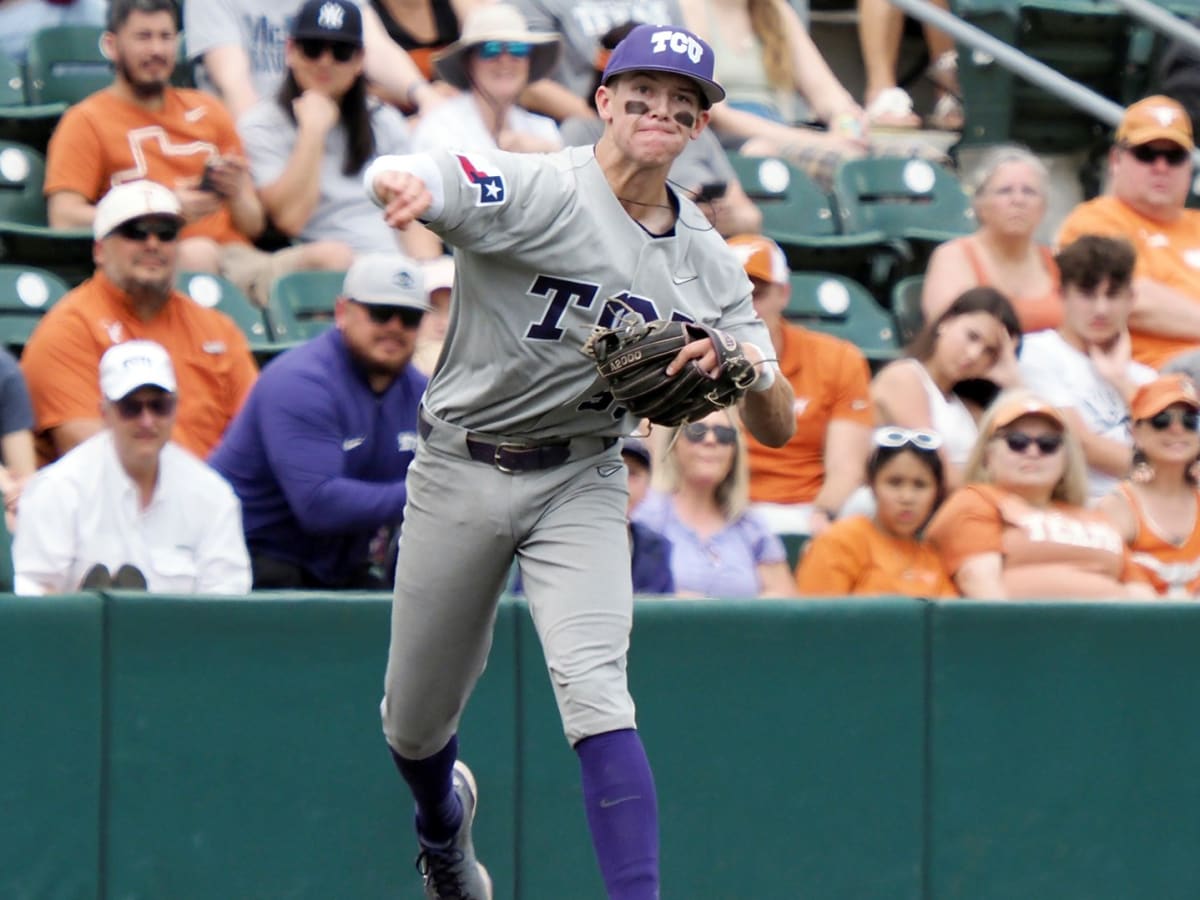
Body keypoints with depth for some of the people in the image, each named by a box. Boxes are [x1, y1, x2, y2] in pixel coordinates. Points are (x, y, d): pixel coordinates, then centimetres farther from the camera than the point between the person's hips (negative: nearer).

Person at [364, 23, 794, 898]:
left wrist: (748, 368, -26)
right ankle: (443, 822, 49)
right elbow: (396, 174, -33)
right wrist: (405, 183, -59)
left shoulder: (707, 261, -1)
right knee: (416, 724, 13)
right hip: (461, 471, -1)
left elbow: (778, 428, -2)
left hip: (581, 484, 2)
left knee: (595, 692, -22)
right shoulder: (537, 191, -15)